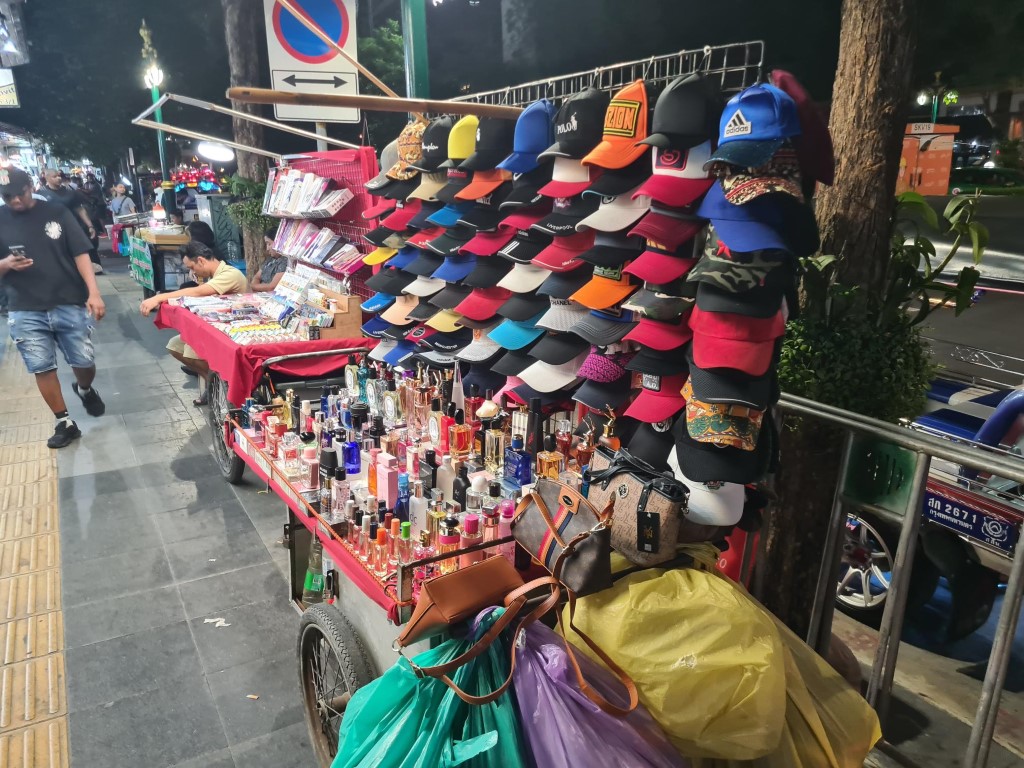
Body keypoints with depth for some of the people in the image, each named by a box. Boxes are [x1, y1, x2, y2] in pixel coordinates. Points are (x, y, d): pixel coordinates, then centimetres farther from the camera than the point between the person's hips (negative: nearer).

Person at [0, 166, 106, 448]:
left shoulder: (56, 212, 1)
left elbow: (80, 253, -2)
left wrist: (94, 293, -13)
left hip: (70, 305, -1)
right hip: (25, 312, 1)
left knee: (85, 363, 3)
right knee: (42, 369, 3)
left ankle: (85, 389, 38)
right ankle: (64, 423, 17)